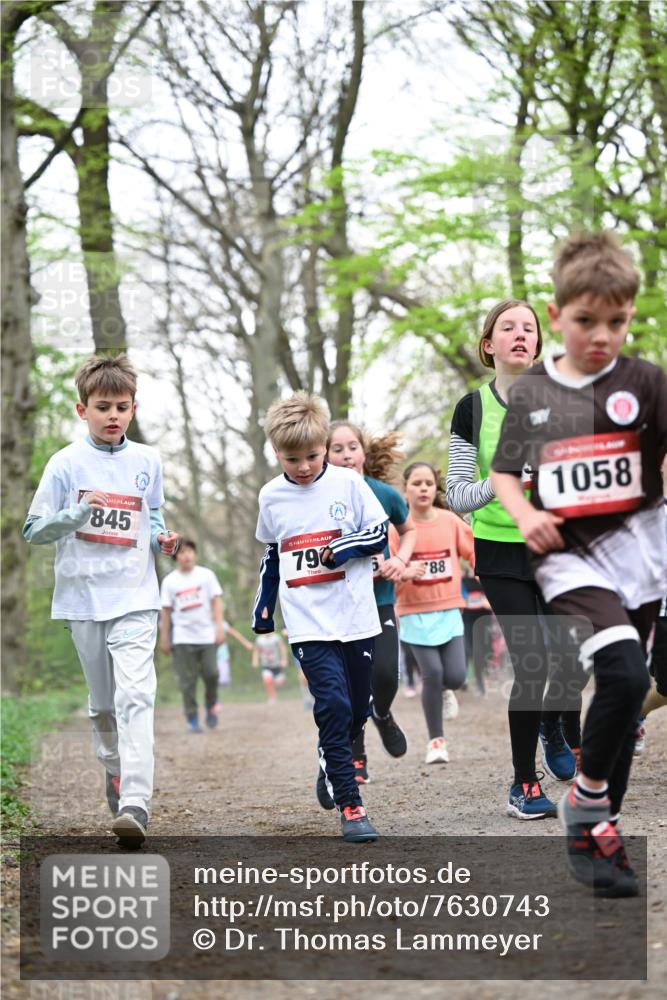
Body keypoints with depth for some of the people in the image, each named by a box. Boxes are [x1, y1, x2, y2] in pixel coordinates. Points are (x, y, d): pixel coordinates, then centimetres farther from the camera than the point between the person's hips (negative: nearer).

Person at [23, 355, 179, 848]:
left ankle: (135, 804, -26)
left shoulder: (147, 461, 7)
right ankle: (115, 774, 35)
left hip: (135, 598, 0)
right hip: (84, 598, 0)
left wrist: (161, 539, 1)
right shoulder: (66, 464, -1)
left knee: (135, 697, -16)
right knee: (102, 703, 12)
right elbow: (34, 530, 0)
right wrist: (76, 513, -17)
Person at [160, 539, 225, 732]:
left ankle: (211, 705, 20)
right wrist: (164, 638, 6)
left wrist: (220, 627, -8)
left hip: (207, 635, 0)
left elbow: (216, 601, 2)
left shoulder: (206, 575, 4)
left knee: (211, 673, -8)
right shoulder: (170, 581, 4)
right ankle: (192, 719, 4)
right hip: (182, 638, 0)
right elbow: (166, 610, 7)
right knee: (187, 680, -2)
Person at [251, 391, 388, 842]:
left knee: (357, 710, 11)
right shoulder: (271, 497, 6)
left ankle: (331, 764, 42)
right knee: (334, 705, -15)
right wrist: (263, 607, 22)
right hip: (309, 626, -1)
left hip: (357, 618, 1)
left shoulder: (348, 483, -1)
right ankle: (350, 806, -14)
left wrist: (344, 548, -16)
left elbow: (380, 532, 1)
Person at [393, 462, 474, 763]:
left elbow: (473, 553, 10)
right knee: (432, 674, -11)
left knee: (455, 677, -7)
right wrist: (403, 573, -27)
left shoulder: (451, 521, 0)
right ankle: (436, 740, 8)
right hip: (415, 614, -2)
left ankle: (440, 690, 33)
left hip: (449, 611, 2)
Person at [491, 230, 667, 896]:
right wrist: (525, 514, -5)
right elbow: (503, 473, 14)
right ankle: (587, 797, -4)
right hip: (568, 558, -1)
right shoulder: (529, 393, 5)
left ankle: (594, 831, 21)